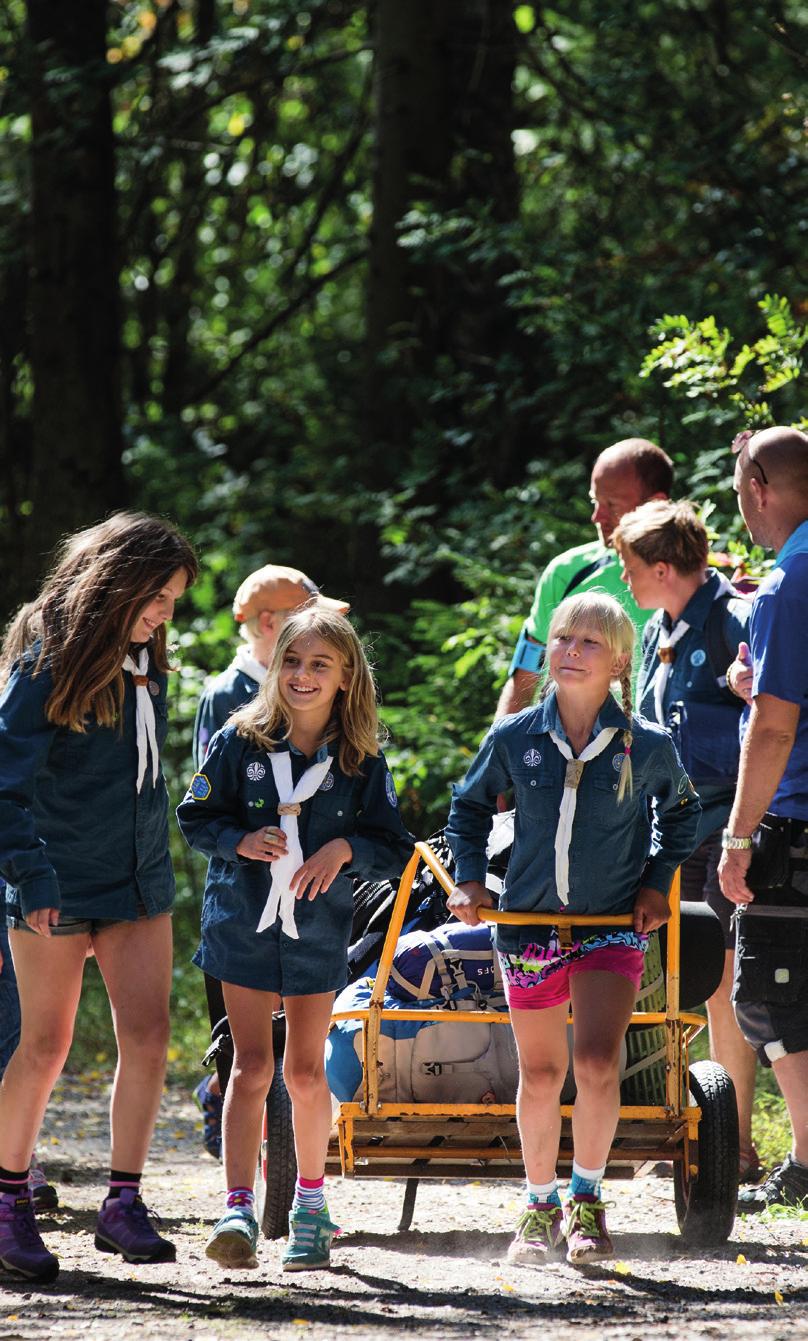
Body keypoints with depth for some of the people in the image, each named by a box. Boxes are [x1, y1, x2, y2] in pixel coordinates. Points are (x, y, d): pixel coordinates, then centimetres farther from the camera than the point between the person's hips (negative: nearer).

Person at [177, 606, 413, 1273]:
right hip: (244, 922, -1)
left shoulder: (364, 759, -2)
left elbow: (396, 849, 0)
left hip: (319, 928, 1)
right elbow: (196, 818, 1)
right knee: (252, 1067, -8)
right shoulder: (242, 740, -3)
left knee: (305, 1072, 7)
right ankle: (239, 1211, -13)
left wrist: (346, 848, -19)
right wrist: (241, 842, -17)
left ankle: (311, 1205, 23)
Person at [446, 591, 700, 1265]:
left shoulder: (647, 746, -8)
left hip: (613, 925, -2)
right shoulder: (514, 739, -5)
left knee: (597, 1062, -18)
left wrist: (657, 880, 5)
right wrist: (470, 880, 3)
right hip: (530, 924, 2)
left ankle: (587, 1201, 0)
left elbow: (682, 809, 13)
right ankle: (540, 1208, 26)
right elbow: (469, 807, 13)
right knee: (540, 1075, 9)